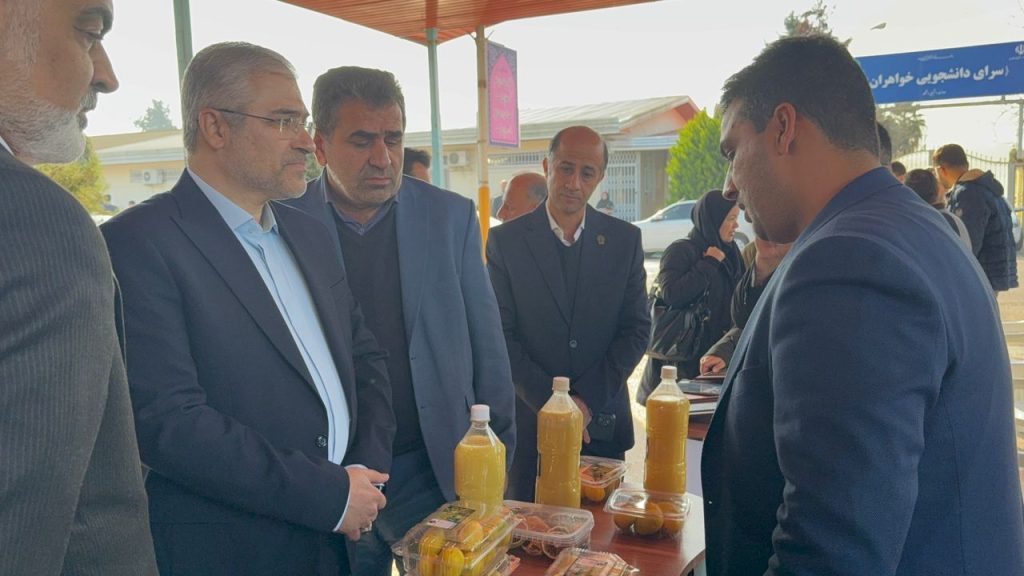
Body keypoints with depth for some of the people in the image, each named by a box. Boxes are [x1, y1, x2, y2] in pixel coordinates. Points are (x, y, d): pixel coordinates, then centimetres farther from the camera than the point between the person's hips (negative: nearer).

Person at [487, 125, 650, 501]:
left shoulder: (625, 240, 1)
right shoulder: (506, 240, -4)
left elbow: (637, 328, 0)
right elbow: (501, 335, -6)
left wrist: (588, 399, -9)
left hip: (603, 422, 2)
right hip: (529, 419, -1)